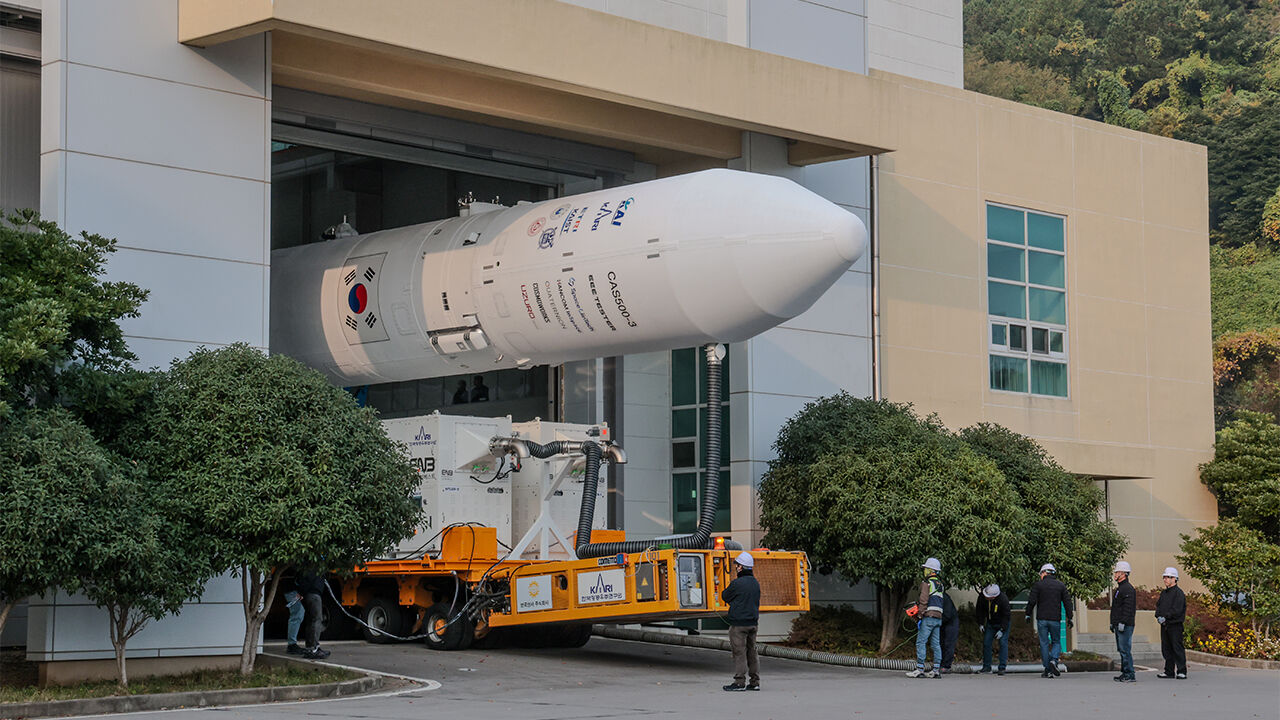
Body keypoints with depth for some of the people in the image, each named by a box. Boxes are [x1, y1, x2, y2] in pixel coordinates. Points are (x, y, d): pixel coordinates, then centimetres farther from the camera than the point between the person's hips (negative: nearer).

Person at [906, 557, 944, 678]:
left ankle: (920, 669, -12)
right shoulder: (940, 584, 17)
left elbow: (924, 600, -14)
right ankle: (936, 670, 7)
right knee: (936, 644, 8)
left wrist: (920, 614, -9)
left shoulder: (927, 583, -8)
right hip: (939, 617, 8)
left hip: (929, 616, -8)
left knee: (921, 642, -7)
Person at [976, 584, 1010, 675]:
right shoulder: (982, 597, -18)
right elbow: (980, 610, 0)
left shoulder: (1003, 599, -30)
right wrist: (980, 624, -4)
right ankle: (986, 666, 10)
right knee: (986, 643, 0)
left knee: (1003, 643, -12)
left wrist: (1002, 630, -24)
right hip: (990, 623, 4)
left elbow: (1006, 615, -23)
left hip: (1003, 624, -4)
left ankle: (1002, 668, -10)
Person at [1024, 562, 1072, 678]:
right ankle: (1053, 660, -14)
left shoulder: (1038, 585, -1)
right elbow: (1067, 602, 5)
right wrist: (1069, 618, 9)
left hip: (1042, 619, -1)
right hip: (1055, 620, 1)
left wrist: (1028, 615, 8)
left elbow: (1031, 601, -5)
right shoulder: (1061, 585, 7)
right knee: (1056, 642, 13)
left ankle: (1048, 670, 1)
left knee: (1044, 643, 4)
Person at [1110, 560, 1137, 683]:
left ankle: (1130, 675, -9)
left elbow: (1128, 608, -20)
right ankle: (1125, 673, 17)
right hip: (1119, 625, 11)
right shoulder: (1119, 588, 20)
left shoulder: (1128, 589, -13)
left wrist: (1122, 622, -24)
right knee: (1122, 650, 12)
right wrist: (1113, 622, 25)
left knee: (1125, 650, -10)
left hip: (1125, 626, -11)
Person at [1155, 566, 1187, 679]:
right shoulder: (1163, 593, 17)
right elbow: (1158, 605, 16)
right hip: (1164, 625, 8)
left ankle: (1181, 672, -4)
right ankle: (1169, 671, 15)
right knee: (1166, 649, 9)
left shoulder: (1179, 593, -9)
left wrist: (1165, 617, -19)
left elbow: (1177, 610, -17)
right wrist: (1158, 616, -3)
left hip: (1175, 625, -8)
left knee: (1177, 648, -7)